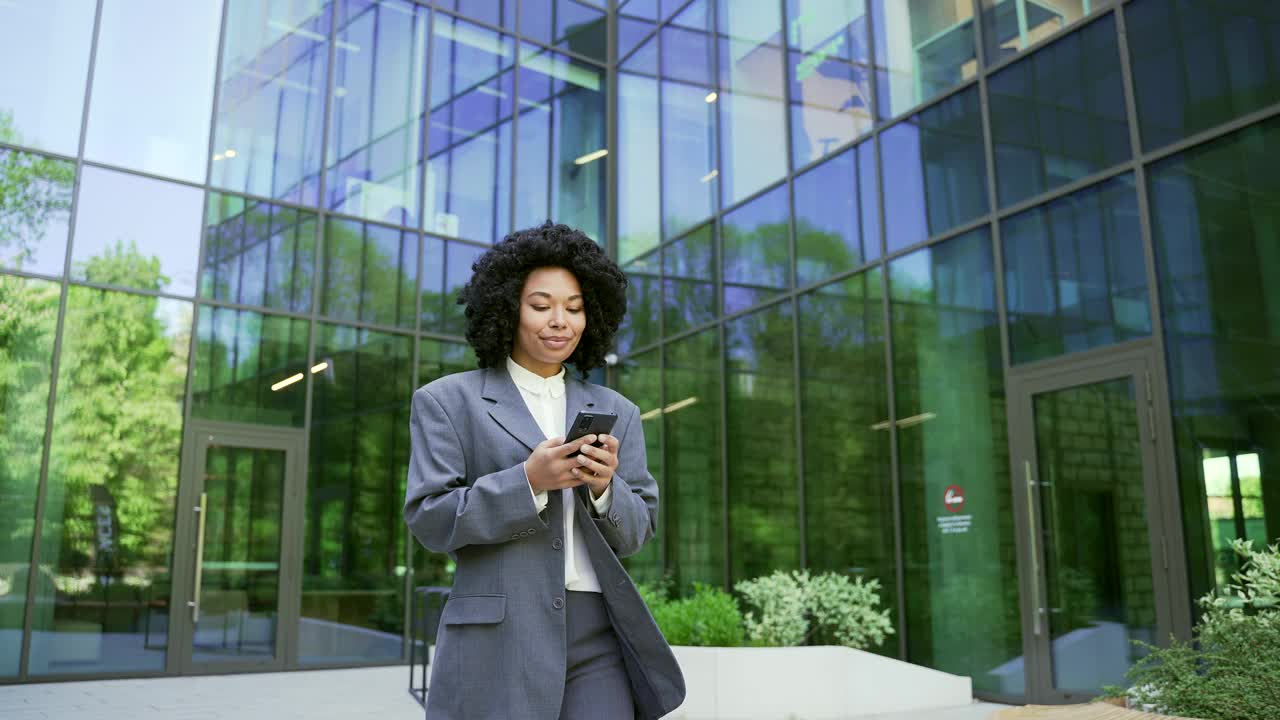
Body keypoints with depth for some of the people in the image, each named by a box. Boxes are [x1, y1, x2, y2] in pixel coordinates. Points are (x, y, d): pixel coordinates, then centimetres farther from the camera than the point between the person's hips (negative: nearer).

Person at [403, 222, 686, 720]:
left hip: (598, 642, 3)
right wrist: (528, 481, -16)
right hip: (496, 642, -2)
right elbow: (430, 520, -3)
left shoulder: (616, 412, 13)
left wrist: (603, 487, -10)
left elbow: (635, 533, 10)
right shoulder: (448, 402, 4)